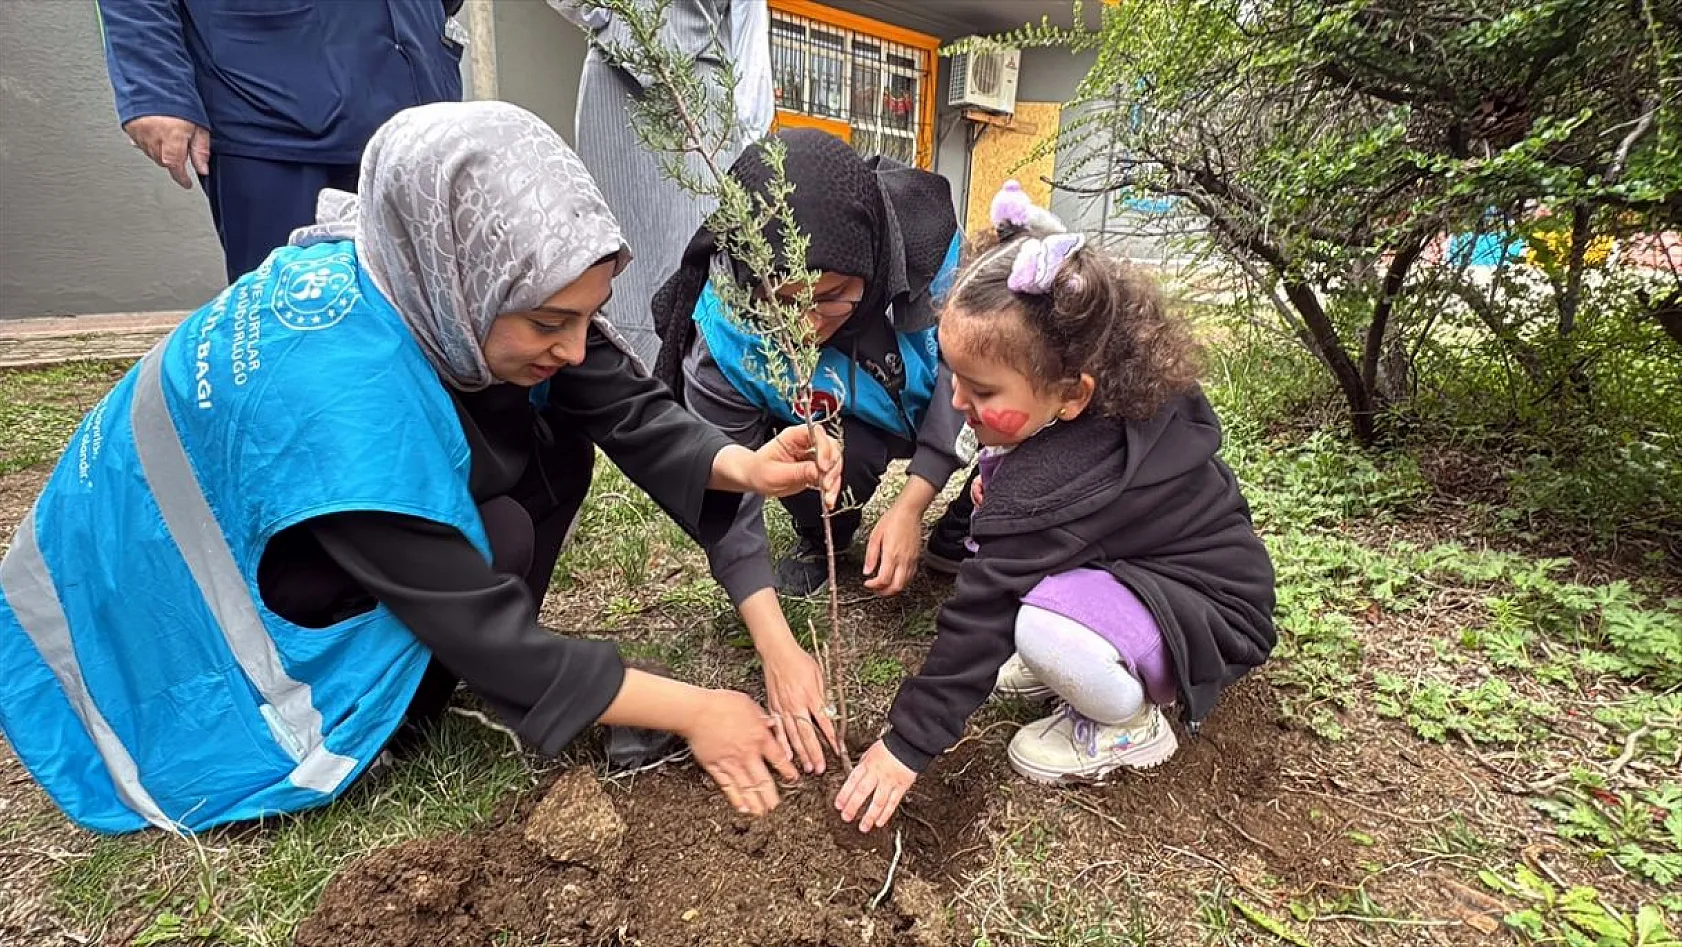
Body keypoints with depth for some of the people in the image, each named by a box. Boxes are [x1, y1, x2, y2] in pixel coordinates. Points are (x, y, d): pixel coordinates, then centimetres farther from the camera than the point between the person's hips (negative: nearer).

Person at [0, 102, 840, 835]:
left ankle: (473, 660, 1)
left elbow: (628, 405, -16)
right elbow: (481, 622, -34)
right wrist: (690, 711, -27)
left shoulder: (447, 278, -19)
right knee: (496, 538, -26)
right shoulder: (334, 388, -39)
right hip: (166, 602, -6)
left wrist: (743, 467, -35)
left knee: (550, 436, -10)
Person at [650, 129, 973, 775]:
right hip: (836, 425, -2)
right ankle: (824, 543, 2)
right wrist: (778, 650, -37)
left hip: (941, 408, 3)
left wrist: (912, 503, -25)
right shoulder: (726, 334, -34)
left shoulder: (922, 237, -33)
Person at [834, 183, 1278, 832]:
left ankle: (1128, 725, -3)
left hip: (1212, 623, -9)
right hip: (1141, 566, 9)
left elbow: (980, 616, -29)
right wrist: (997, 474, -4)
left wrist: (907, 743, -19)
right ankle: (1072, 659, 9)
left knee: (1044, 624, -37)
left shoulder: (1049, 488, -35)